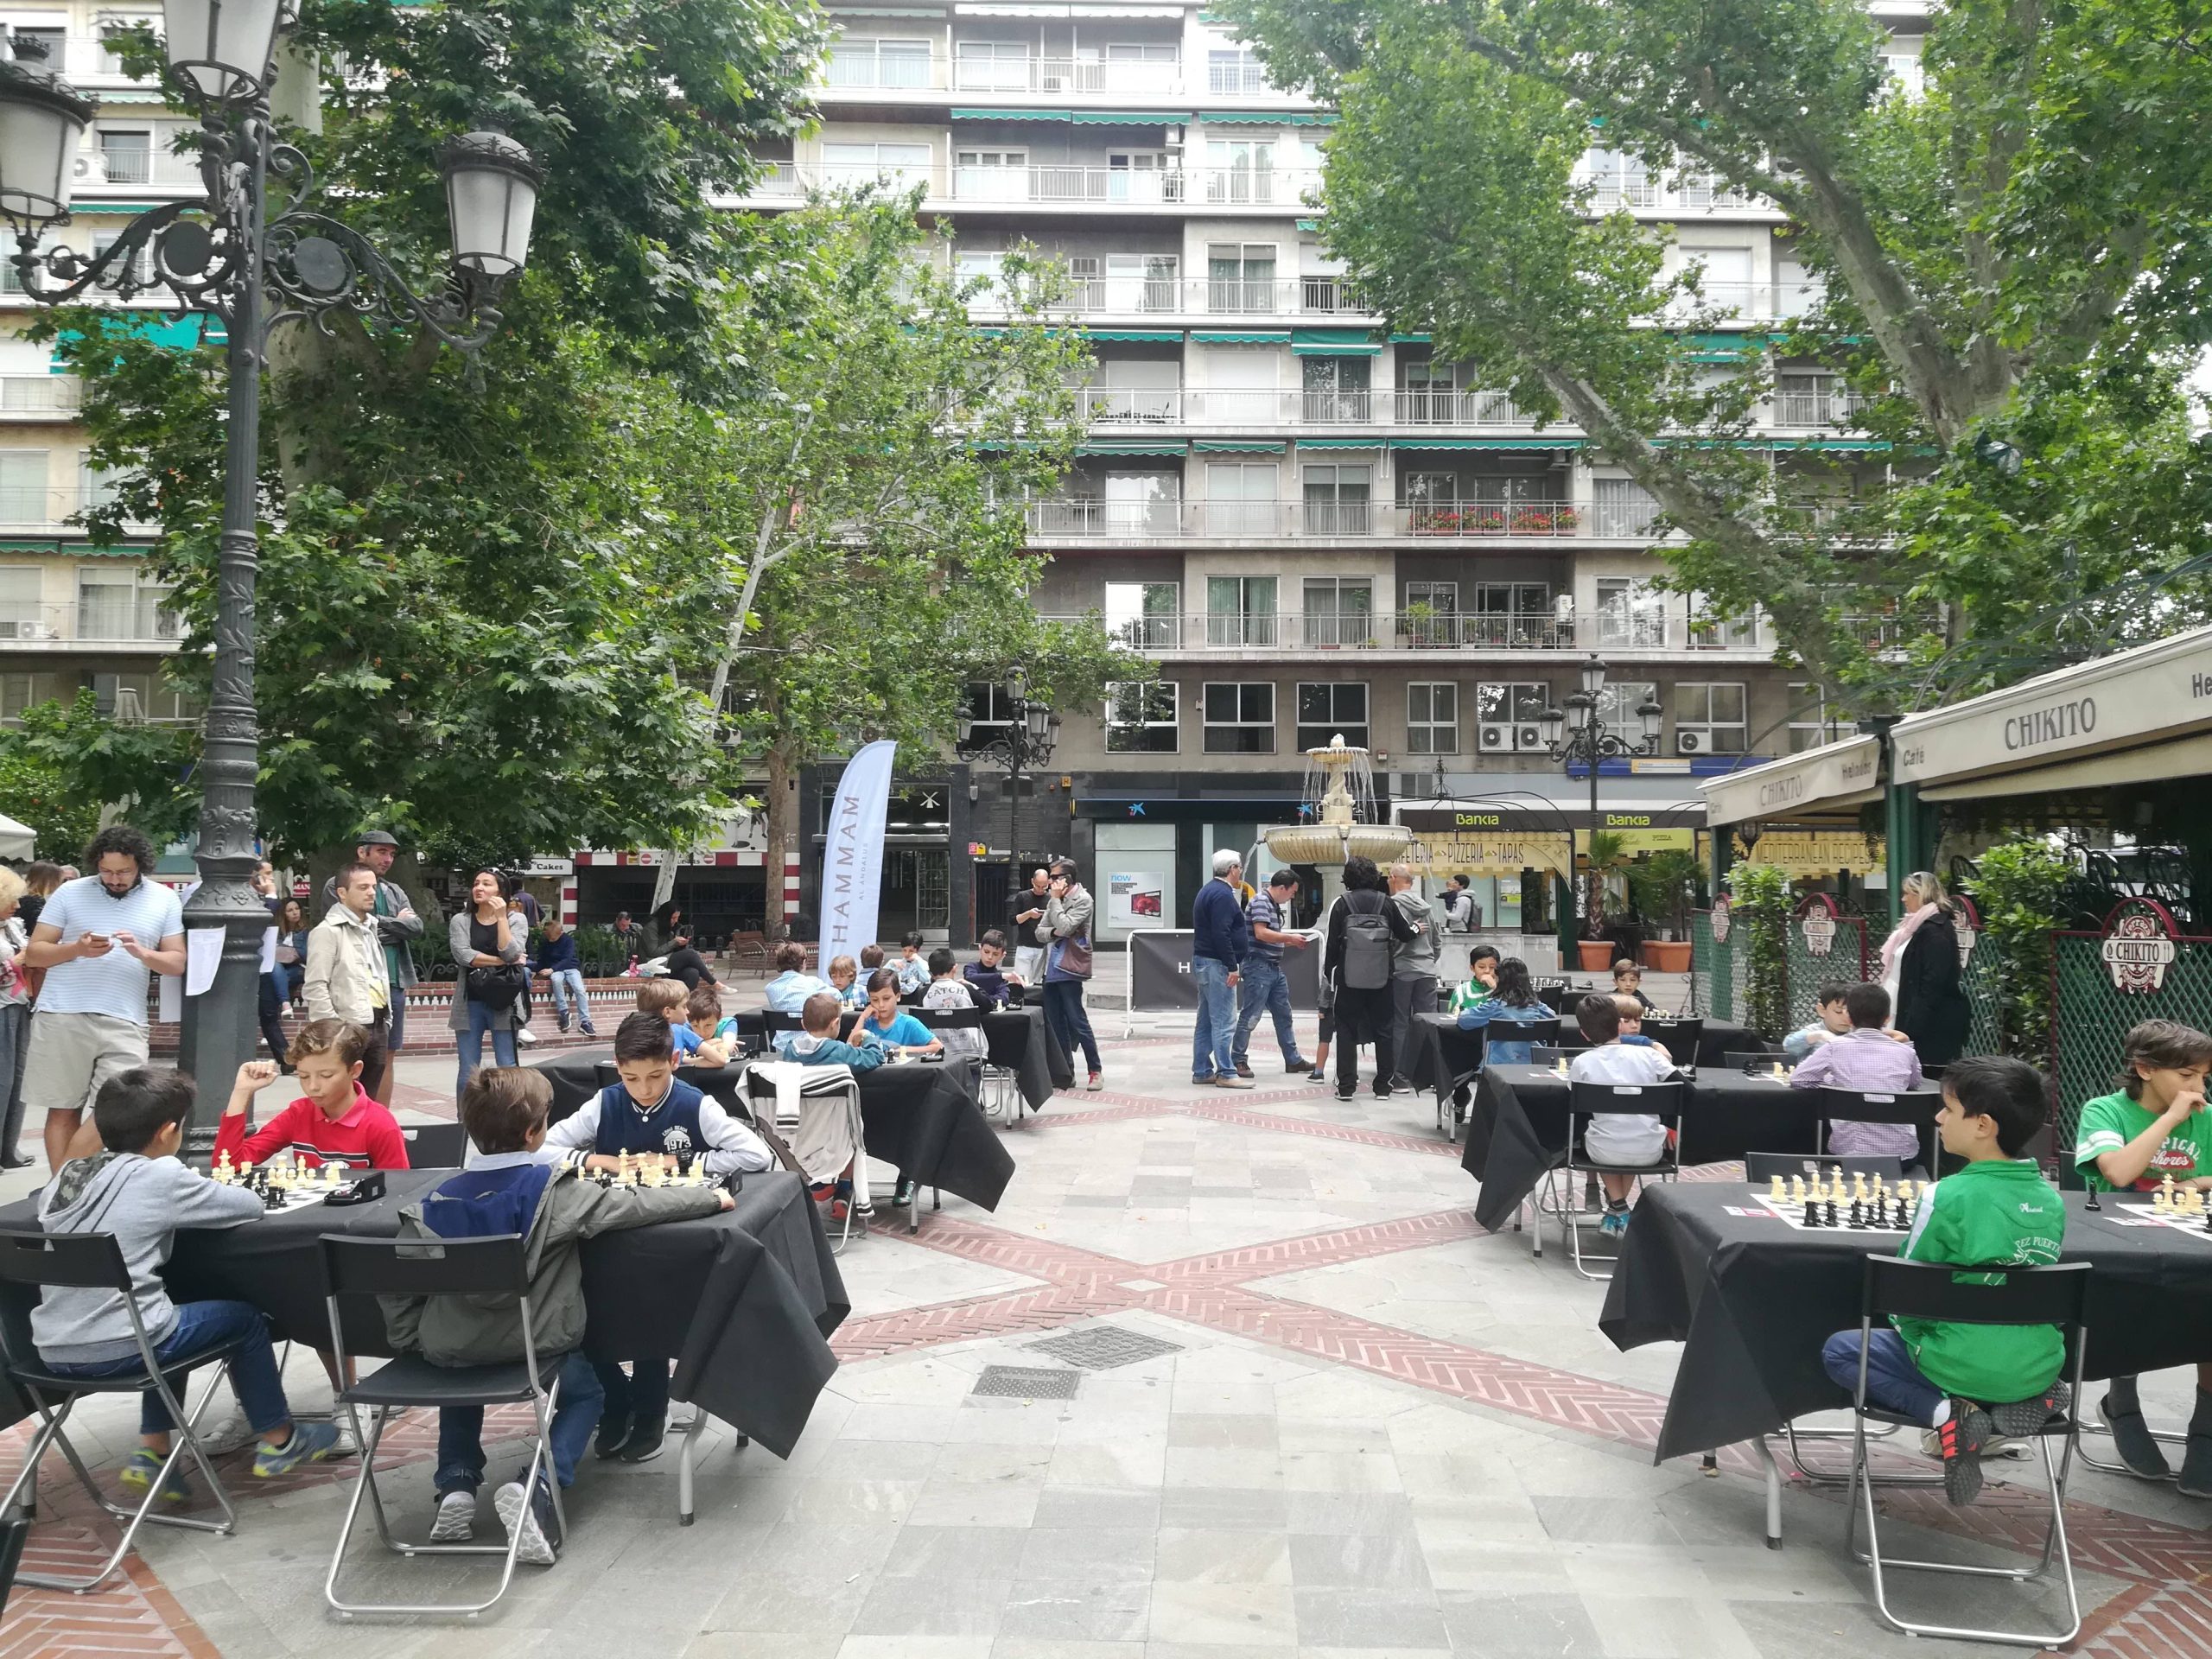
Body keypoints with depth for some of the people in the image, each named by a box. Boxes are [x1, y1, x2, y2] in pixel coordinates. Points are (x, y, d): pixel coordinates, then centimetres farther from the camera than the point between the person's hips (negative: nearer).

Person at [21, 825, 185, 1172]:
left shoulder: (164, 900, 7)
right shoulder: (69, 893, 5)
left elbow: (177, 962, 7)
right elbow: (33, 953, 4)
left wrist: (143, 953, -13)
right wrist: (77, 950, -14)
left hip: (124, 1022, 0)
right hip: (62, 1016, 0)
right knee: (63, 1109, 6)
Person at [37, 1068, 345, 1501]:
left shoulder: (69, 1174, 6)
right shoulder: (161, 1176, -12)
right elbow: (251, 1205, -3)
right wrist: (198, 1194, 17)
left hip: (54, 1350, 7)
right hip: (119, 1349, -7)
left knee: (169, 1318, 33)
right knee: (244, 1316, 17)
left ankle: (152, 1454, 26)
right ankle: (279, 1441, 31)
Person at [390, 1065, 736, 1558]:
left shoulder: (432, 1203, -6)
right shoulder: (553, 1190, -17)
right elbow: (639, 1204, -14)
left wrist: (408, 1344, 15)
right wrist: (712, 1198, -1)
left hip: (448, 1349, 4)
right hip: (533, 1347, -3)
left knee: (458, 1371, 38)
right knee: (585, 1392, 24)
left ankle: (455, 1485, 19)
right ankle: (537, 1487, -4)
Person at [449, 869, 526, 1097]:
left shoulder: (514, 919, 5)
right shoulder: (460, 921, 7)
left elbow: (511, 954, -12)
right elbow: (463, 955, -10)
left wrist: (501, 917, -11)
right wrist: (502, 961, -11)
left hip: (504, 1003, -1)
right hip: (470, 1003, 1)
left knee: (507, 1069, -2)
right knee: (468, 1072, 2)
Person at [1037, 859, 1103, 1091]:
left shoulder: (1082, 899, -7)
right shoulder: (1055, 900, 15)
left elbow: (1065, 927, -18)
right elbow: (1040, 932, 13)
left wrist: (1056, 900, -9)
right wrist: (1054, 932, -9)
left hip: (1069, 969, -8)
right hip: (1051, 969, 8)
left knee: (1077, 1021, -7)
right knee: (1055, 1023, 8)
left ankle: (1096, 1071, 0)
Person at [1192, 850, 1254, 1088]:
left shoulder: (1208, 890, 17)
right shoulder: (1223, 895, -15)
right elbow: (1221, 934, -23)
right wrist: (1232, 967, -22)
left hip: (1202, 962, 11)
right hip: (1217, 964, -11)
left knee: (1206, 1021, 12)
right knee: (1224, 1021, -8)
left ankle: (1202, 1071, 15)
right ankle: (1226, 1073, -6)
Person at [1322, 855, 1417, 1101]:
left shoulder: (1341, 905, -6)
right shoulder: (1386, 903, -1)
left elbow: (1332, 943, -6)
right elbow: (1405, 933, 5)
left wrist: (1328, 970, 6)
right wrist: (1417, 929, 27)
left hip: (1350, 979, -2)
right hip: (1381, 979, 2)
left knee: (1347, 1029, 6)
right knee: (1383, 1030, 11)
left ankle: (1346, 1085, 3)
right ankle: (1383, 1085, 13)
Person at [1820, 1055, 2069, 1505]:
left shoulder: (1947, 1196, -21)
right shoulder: (2050, 1197, -2)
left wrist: (1910, 1334, 11)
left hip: (1966, 1370, -6)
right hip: (2038, 1366, 6)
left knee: (1838, 1350, 13)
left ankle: (1947, 1413, -7)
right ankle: (2028, 1400, 9)